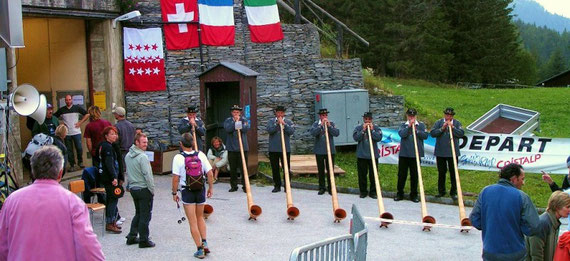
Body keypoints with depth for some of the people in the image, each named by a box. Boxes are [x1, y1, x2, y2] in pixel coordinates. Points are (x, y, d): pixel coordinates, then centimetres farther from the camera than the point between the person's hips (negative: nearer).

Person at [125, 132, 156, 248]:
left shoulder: (128, 156, 7)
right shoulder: (142, 157, -19)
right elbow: (147, 175, -19)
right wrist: (152, 190, -10)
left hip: (132, 188, 8)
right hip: (143, 189, -8)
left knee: (138, 213, 20)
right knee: (145, 215, 1)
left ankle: (131, 237, 21)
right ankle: (143, 240, 6)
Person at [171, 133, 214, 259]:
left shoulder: (178, 158, -13)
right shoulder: (201, 155, -5)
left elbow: (175, 178, -14)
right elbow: (210, 174, -3)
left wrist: (174, 193, -1)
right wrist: (211, 188, 10)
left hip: (187, 191, -3)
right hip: (201, 190, 3)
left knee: (193, 222, 5)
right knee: (200, 217, 23)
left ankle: (199, 249, 7)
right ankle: (204, 242, 13)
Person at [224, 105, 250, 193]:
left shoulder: (244, 120, 8)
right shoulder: (228, 121, 9)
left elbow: (246, 128, -9)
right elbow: (228, 129, -10)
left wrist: (239, 121, -12)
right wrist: (234, 121, -12)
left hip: (242, 147, -1)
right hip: (231, 148, 1)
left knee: (243, 168, -2)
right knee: (233, 168, 5)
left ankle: (245, 185, 4)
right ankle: (234, 186, 14)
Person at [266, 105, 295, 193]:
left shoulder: (288, 122, 6)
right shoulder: (271, 121, 8)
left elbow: (291, 131, -9)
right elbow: (269, 130, -8)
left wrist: (284, 124, -16)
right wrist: (277, 124, -15)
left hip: (285, 149, -1)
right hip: (273, 149, 1)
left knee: (287, 168, 0)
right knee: (275, 169, 7)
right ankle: (277, 186, 16)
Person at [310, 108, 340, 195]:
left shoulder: (331, 124, 5)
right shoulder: (316, 124, 3)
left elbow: (336, 133, -8)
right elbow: (312, 133, -15)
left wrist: (329, 126, -17)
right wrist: (321, 125, -20)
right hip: (319, 151, 0)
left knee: (330, 170, 2)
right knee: (321, 170, 7)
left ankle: (330, 188, 9)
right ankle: (321, 187, 15)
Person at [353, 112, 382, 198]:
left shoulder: (376, 128, 3)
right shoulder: (358, 128, 3)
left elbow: (379, 138, -9)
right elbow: (356, 138, -9)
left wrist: (372, 130, -15)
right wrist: (363, 130, -15)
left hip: (373, 155, 0)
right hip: (361, 156, 0)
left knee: (373, 175, 4)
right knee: (362, 175, 5)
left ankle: (373, 192, 13)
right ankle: (363, 191, 16)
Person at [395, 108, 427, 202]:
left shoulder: (421, 125, 6)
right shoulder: (403, 125, 6)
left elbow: (425, 135, -6)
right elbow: (402, 134, -11)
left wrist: (416, 130, -14)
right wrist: (409, 126, -15)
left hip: (416, 154, 0)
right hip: (404, 153, 0)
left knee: (414, 175, 6)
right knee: (401, 174, 5)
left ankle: (414, 194, 16)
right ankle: (400, 194, 15)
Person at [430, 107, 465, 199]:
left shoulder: (457, 123, 5)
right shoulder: (439, 122, 6)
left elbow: (461, 133, -8)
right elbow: (432, 133, -5)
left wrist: (452, 127, -16)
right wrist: (442, 128, -14)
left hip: (453, 152, -1)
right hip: (440, 152, 1)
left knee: (453, 173, 1)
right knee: (441, 173, 9)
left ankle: (453, 192, 9)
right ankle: (441, 191, 20)